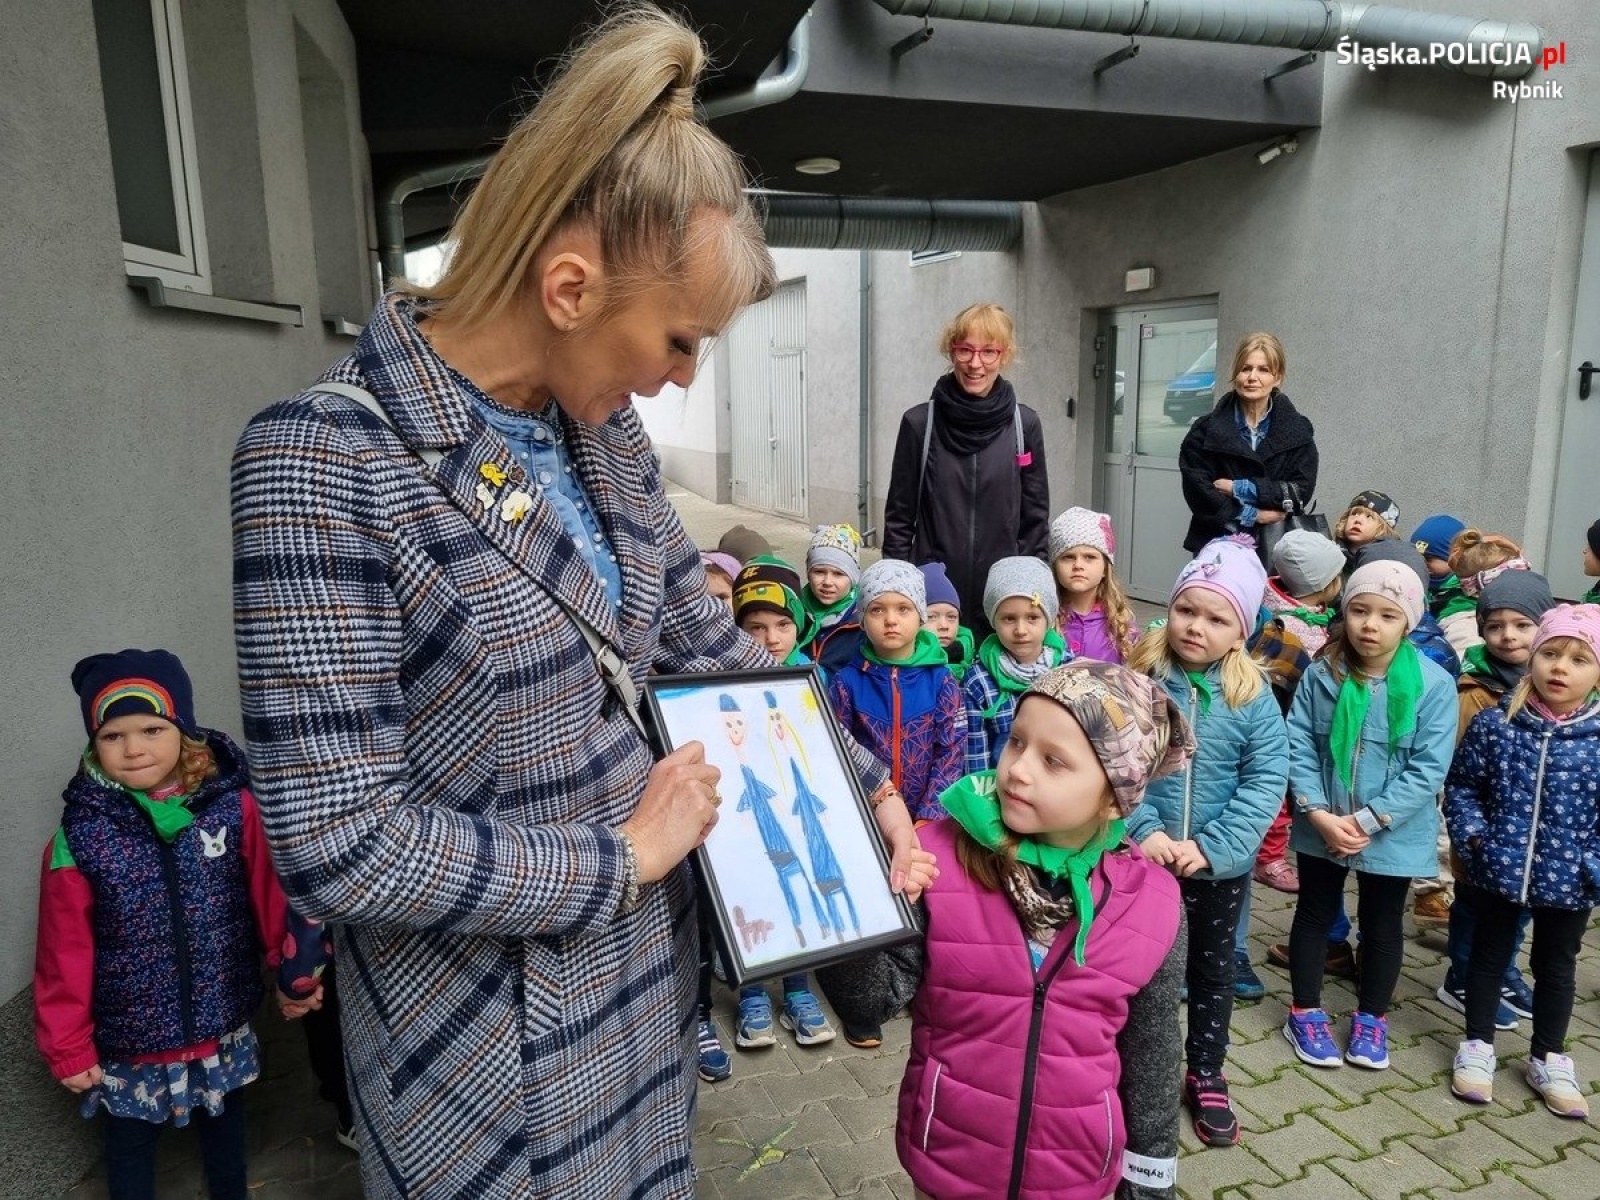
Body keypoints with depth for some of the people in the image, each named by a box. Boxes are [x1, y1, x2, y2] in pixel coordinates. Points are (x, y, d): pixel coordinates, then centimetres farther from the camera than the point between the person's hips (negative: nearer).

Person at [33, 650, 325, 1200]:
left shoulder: (233, 806, -17)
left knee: (224, 1121, 26)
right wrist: (68, 1045, -3)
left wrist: (296, 969, -1)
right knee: (130, 1140, 22)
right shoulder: (80, 836, -17)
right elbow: (65, 952, -9)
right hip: (129, 1042, -1)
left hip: (222, 1025, 2)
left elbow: (271, 892, -7)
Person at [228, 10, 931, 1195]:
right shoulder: (325, 461, -24)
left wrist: (871, 784, 6)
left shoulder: (604, 431, -2)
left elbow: (715, 646, 8)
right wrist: (626, 855, -17)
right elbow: (337, 843, -25)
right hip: (492, 1041, -6)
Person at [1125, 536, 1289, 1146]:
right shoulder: (1137, 679, -11)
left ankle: (1205, 1074, 40)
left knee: (1213, 968, 20)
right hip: (1142, 858, -1)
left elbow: (1267, 780, -11)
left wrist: (1210, 847, -19)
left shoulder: (1254, 695, -9)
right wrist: (1142, 830, -23)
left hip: (1222, 865, 1)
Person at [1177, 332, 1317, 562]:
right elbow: (1198, 491, -6)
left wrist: (1240, 488, -10)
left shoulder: (1298, 431, 7)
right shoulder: (1206, 431, 3)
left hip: (1275, 548, 1)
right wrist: (1252, 515, -11)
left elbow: (1301, 491, -3)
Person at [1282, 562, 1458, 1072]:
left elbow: (1428, 769, -15)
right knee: (1314, 915, 16)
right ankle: (1305, 1014, 34)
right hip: (1322, 827, 1)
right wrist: (1318, 812, -18)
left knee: (1382, 926, 17)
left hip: (1393, 834, -1)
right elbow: (1297, 746, -8)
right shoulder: (1323, 673, -10)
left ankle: (1371, 1019, 38)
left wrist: (1368, 821, -18)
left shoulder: (1434, 684, -15)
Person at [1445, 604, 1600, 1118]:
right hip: (1500, 869, 0)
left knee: (1556, 968, 19)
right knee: (1488, 958, 16)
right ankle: (1477, 1047, 33)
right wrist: (1472, 835, -10)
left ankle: (1549, 1059, 38)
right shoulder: (1495, 724, -11)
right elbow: (1461, 783, 0)